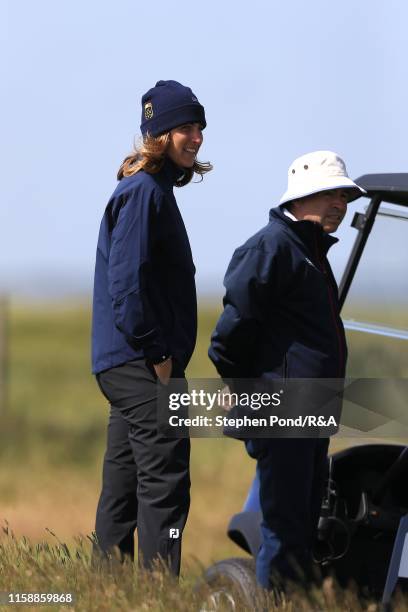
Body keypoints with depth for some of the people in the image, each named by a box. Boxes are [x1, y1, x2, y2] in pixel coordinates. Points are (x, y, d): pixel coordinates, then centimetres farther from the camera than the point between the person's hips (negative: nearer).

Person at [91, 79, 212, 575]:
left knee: (123, 487, 13)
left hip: (125, 366, 11)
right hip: (140, 365, -11)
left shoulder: (156, 189, 18)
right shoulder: (143, 191, -13)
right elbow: (126, 283, -21)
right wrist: (158, 355, -18)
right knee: (164, 483, -14)